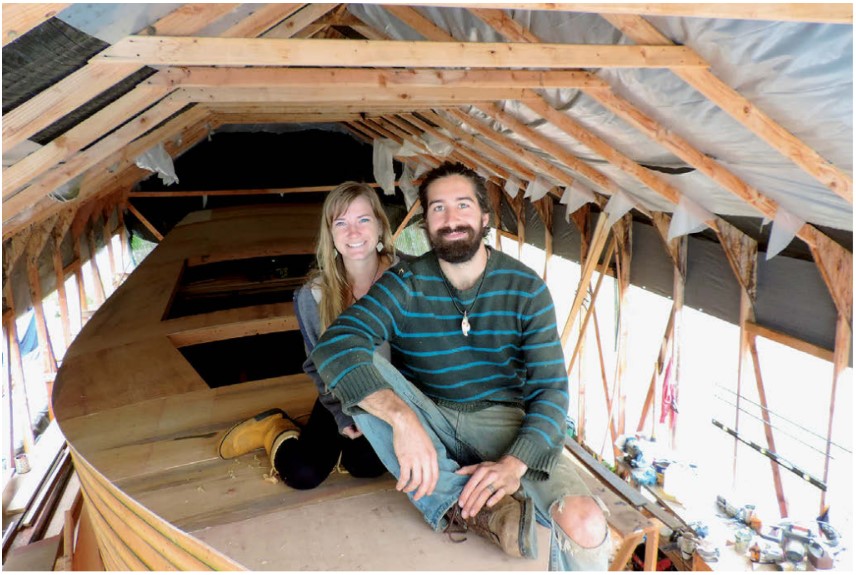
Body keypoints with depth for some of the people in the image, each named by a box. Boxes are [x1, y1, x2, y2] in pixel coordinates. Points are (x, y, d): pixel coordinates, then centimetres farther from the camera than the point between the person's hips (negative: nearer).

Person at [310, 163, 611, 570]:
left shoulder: (526, 288, -4)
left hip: (504, 420, -1)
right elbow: (335, 345, -22)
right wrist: (402, 417, -38)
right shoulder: (405, 285, -6)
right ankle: (458, 501, -25)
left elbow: (551, 388, -8)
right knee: (366, 372, -27)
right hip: (430, 421, 2)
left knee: (586, 525, -27)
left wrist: (515, 463, -26)